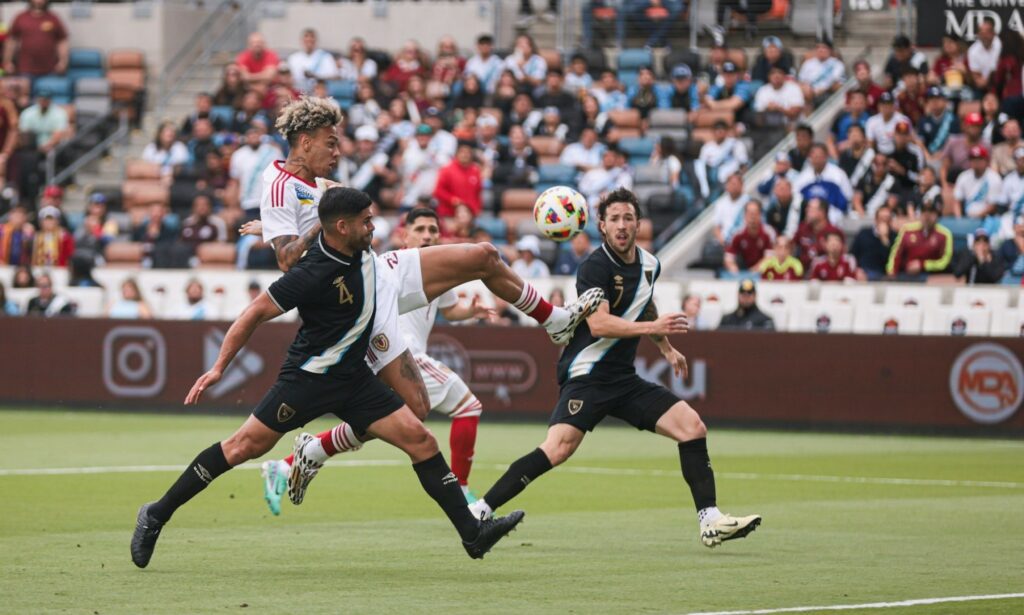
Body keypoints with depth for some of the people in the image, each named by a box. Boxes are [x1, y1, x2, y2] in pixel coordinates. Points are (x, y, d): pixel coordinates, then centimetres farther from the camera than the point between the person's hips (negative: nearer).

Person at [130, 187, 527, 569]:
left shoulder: (359, 250, -1)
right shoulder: (314, 274, -25)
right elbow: (257, 313, -17)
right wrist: (219, 368, -14)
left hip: (353, 377, 8)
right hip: (309, 377, -8)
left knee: (419, 440, -3)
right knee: (246, 446, -6)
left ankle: (472, 532, -1)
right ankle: (156, 516, 6)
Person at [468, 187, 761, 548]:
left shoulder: (649, 264, 11)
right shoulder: (596, 267, -13)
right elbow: (599, 324, -26)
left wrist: (666, 348, 36)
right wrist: (653, 327, -30)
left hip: (624, 379, 8)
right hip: (586, 378, -8)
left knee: (692, 427, -4)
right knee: (558, 448, -25)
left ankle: (710, 521, -1)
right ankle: (480, 511, -19)